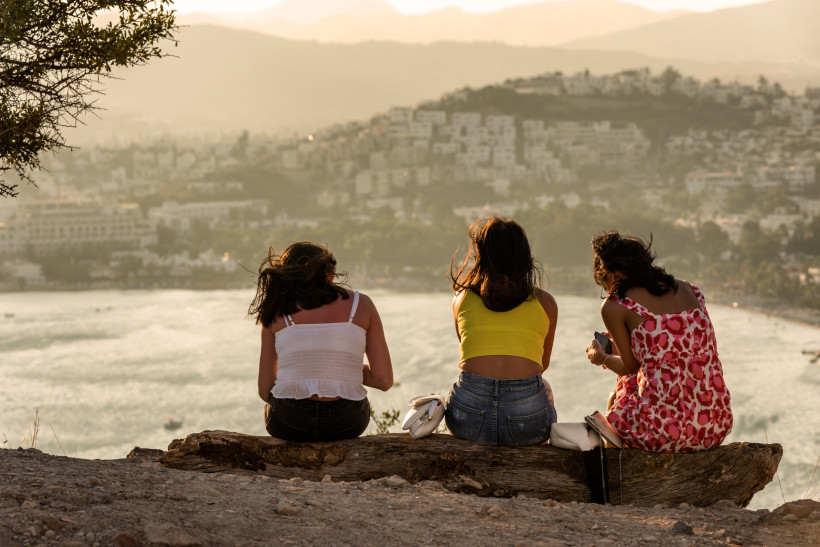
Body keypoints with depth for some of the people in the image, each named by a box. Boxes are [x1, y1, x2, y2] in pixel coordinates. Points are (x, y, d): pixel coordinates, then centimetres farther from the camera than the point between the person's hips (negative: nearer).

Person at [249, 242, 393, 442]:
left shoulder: (276, 312, 4)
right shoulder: (361, 304, 4)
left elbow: (265, 391, 4)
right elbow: (384, 380, 0)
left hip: (288, 425, 0)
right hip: (346, 423, 0)